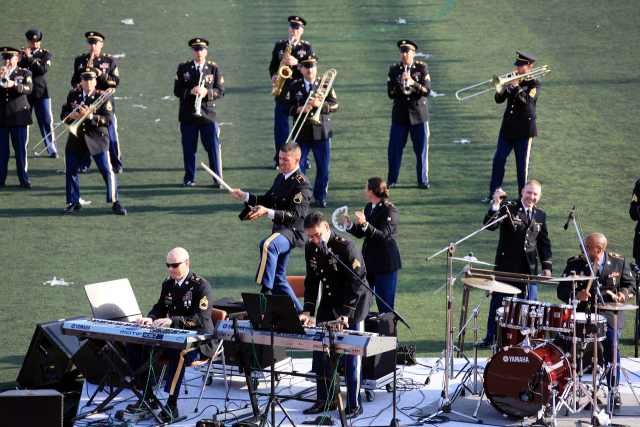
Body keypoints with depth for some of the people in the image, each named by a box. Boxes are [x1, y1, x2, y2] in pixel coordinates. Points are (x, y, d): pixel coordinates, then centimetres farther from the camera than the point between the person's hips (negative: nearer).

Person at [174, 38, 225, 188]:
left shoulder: (214, 69, 5)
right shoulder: (183, 68, 7)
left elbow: (221, 91, 1)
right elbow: (177, 90, 2)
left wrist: (207, 92, -18)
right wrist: (190, 92, -17)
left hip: (209, 116, -1)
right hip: (188, 117, 1)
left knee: (214, 148, -3)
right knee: (189, 149, 5)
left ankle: (218, 179, 6)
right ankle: (189, 179, 17)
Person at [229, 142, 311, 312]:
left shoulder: (301, 184, -16)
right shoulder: (281, 178, 14)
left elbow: (295, 214, -24)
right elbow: (267, 200, 25)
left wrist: (267, 212, -33)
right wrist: (244, 196, 13)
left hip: (293, 232, -10)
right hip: (279, 230, 10)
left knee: (267, 245, -39)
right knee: (278, 279, 15)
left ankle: (266, 290, -38)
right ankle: (298, 314, 27)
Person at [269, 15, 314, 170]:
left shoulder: (307, 47, 4)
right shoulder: (279, 45, 9)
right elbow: (273, 65, 12)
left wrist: (296, 63, -21)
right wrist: (273, 76, -9)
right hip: (282, 93, 1)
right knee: (280, 126, 2)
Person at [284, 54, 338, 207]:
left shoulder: (326, 85, 4)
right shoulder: (294, 87, 5)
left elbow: (335, 105, -3)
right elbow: (286, 107, 3)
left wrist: (319, 104, -20)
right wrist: (299, 109, -16)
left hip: (321, 133, 0)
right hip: (301, 135, 0)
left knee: (323, 168, 4)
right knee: (298, 167, -1)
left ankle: (320, 197, 16)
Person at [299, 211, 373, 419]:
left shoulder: (346, 247, -21)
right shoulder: (311, 248, 0)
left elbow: (356, 283, -21)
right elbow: (311, 281, 8)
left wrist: (345, 314, -27)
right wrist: (308, 309, -5)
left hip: (353, 306, -6)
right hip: (328, 304, 7)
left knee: (351, 356, -4)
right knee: (320, 352, 5)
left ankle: (354, 405, 4)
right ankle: (325, 400, 15)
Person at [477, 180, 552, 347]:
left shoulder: (540, 215, 10)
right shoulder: (508, 209, -5)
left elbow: (544, 242, 15)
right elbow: (490, 225, -19)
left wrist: (546, 265, 7)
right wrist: (496, 205, -32)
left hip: (529, 268, 3)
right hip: (506, 266, -3)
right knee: (498, 301, 3)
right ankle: (491, 337, 16)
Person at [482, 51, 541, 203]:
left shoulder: (534, 83, -4)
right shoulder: (512, 79, 11)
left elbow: (527, 100, -21)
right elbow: (499, 99, 8)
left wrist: (516, 86, -19)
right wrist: (504, 87, -10)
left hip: (524, 128, -5)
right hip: (508, 127, 5)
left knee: (522, 163, -1)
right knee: (499, 158, 0)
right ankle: (494, 192, 7)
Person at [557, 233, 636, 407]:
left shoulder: (618, 262, 5)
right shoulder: (574, 263, 4)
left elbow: (630, 284, 14)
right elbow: (562, 290, 1)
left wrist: (623, 293, -9)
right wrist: (576, 295, -20)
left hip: (610, 314, -1)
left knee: (611, 342, -25)